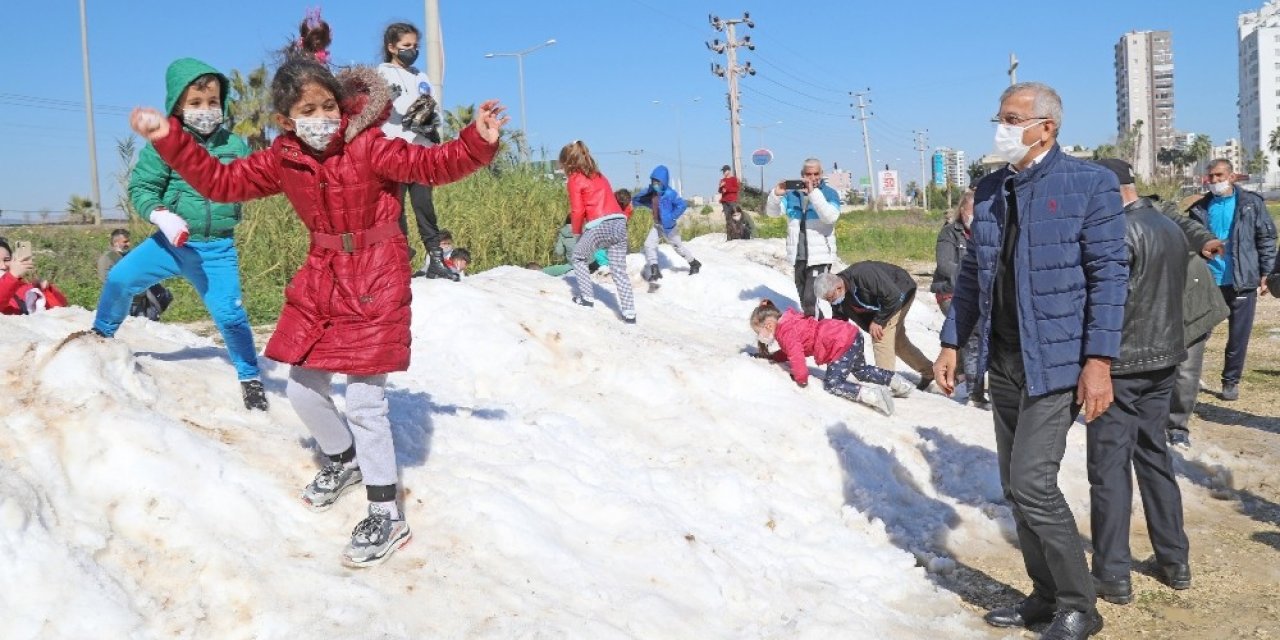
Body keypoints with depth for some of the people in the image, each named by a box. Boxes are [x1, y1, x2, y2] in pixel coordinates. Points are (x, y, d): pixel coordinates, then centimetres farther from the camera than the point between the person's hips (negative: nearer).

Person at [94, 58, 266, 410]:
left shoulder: (235, 145, 0)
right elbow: (141, 187, -6)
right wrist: (160, 215, -23)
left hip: (217, 249, 0)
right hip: (172, 241, 0)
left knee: (229, 313, -7)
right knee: (120, 279, -8)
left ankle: (249, 375, 15)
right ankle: (101, 334, 23)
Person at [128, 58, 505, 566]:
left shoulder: (369, 146, -15)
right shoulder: (281, 160, 0)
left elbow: (434, 164, -20)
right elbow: (221, 181, 8)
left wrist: (479, 142, -37)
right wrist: (169, 139, 2)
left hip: (376, 279, -6)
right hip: (322, 276, 6)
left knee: (364, 400, -7)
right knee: (303, 387, 13)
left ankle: (387, 515, 5)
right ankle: (344, 459, 42)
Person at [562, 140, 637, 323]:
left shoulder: (574, 180, 4)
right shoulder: (599, 176, 26)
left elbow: (578, 210, -2)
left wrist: (577, 231, 14)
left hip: (600, 225, -6)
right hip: (619, 222, 6)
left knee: (578, 257, 19)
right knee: (619, 270, 9)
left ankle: (587, 297, 16)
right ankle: (629, 313, 4)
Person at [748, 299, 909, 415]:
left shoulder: (785, 333, -15)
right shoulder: (788, 324, 17)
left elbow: (797, 357, -23)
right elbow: (791, 352, 29)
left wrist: (801, 380, -7)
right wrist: (770, 356, 23)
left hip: (844, 344, -10)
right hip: (851, 333, 10)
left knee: (831, 384, -9)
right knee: (861, 370, 33)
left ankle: (875, 396, -20)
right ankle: (899, 383, 33)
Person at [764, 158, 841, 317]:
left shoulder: (829, 194, -3)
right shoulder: (792, 194, 9)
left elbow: (830, 217, -20)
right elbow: (771, 212, 5)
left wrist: (813, 192, -28)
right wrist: (776, 194, -15)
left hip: (820, 257, -5)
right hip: (798, 257, 5)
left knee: (810, 300, -18)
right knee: (803, 300, 15)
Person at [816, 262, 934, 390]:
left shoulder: (863, 274, -41)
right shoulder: (837, 298, -16)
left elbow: (893, 296, -35)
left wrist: (878, 321, -27)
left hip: (902, 290, -8)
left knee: (881, 338, -18)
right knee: (897, 340, 17)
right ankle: (928, 371, 36)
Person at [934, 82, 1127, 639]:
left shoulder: (1090, 184, -8)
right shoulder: (989, 189, 9)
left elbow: (1110, 276, -11)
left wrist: (1099, 361, -17)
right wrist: (952, 343, 11)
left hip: (1055, 359, -6)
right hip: (1002, 359, 7)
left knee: (1032, 482, -10)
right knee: (1016, 487, 11)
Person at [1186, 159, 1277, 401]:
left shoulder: (1251, 203, -1)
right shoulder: (1200, 208, 4)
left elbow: (1267, 238, 2)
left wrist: (1265, 274, -2)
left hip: (1243, 282, -1)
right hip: (1207, 281, 1)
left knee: (1239, 336, 6)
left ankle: (1231, 381, 19)